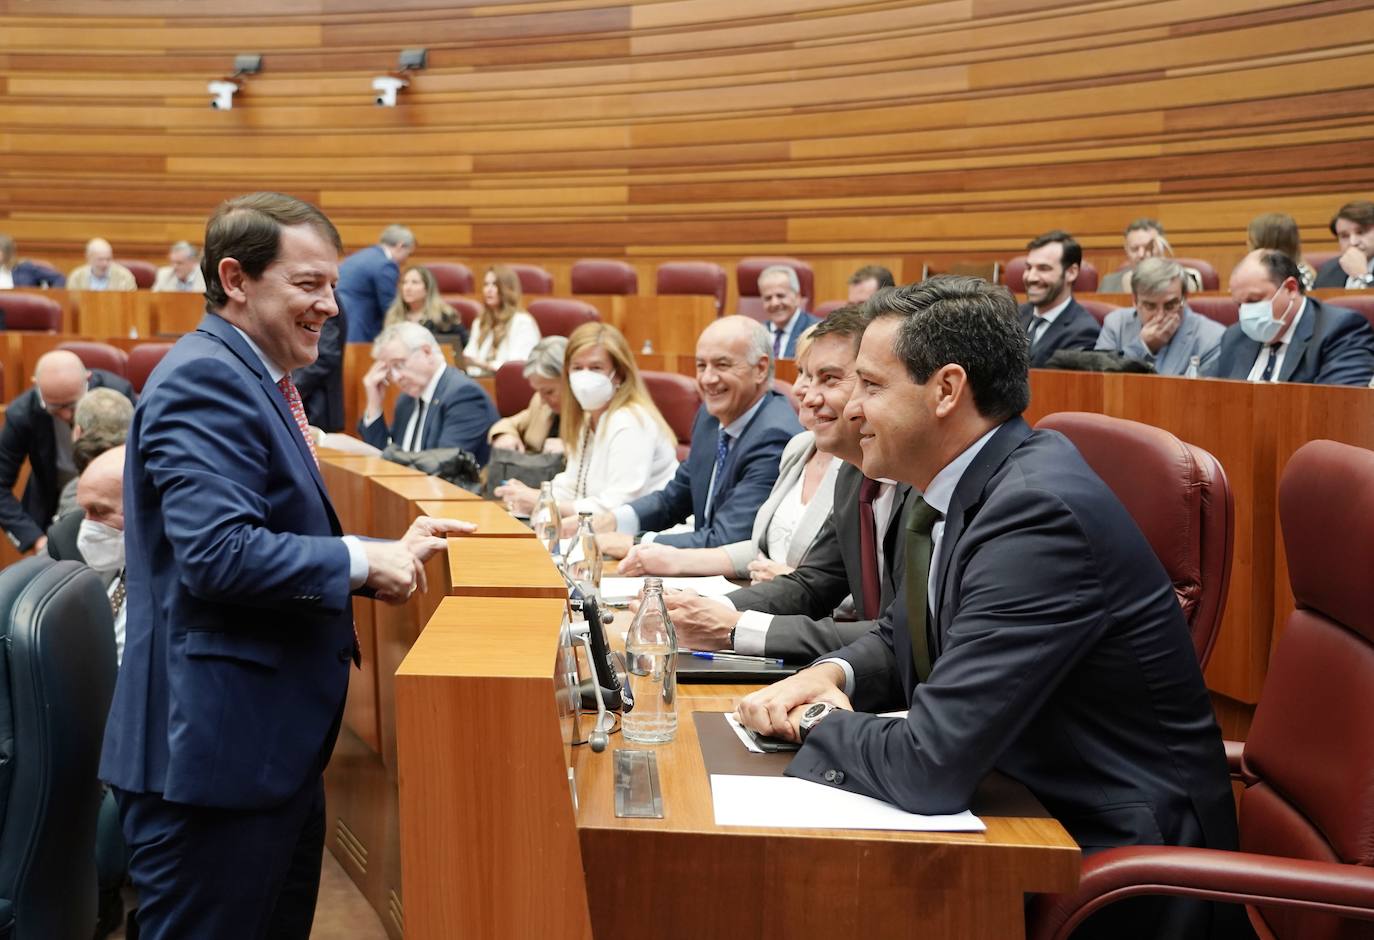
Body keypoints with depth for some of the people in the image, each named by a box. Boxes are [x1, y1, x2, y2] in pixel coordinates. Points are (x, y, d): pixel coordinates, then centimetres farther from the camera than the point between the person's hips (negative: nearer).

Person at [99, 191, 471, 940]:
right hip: (215, 752, -10)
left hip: (272, 746, 10)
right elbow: (218, 555, -28)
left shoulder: (255, 379, 14)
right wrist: (360, 562, -18)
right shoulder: (204, 380, -17)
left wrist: (388, 552, 5)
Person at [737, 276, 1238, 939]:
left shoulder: (1038, 511, -26)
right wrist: (831, 676, -2)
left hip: (1110, 854, -8)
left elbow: (929, 766, -29)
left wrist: (818, 723, -10)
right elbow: (903, 640, 19)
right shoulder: (959, 487, 3)